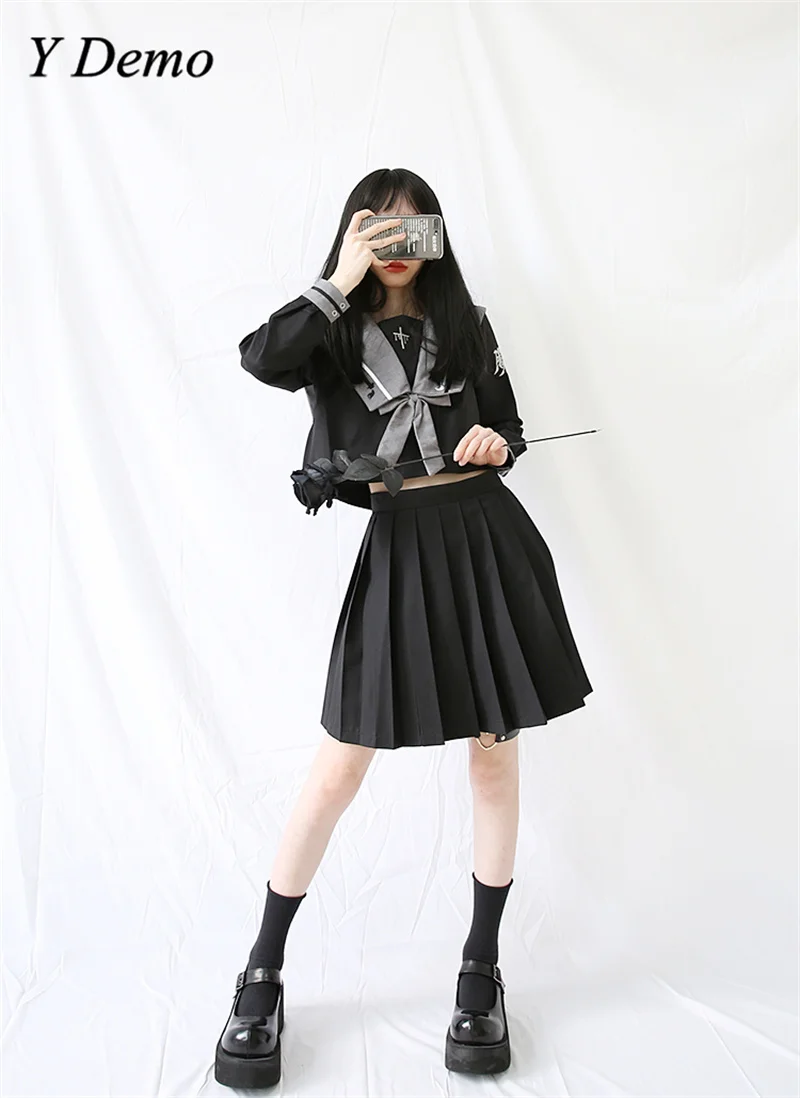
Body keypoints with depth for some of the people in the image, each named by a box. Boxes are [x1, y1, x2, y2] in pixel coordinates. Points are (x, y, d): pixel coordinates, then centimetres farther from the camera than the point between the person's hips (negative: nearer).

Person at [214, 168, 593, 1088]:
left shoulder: (466, 324, 12)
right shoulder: (333, 331, 6)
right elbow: (262, 360, -16)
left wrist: (495, 445, -4)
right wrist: (341, 282, -10)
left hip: (488, 539, 3)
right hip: (399, 547, -2)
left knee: (494, 755, 7)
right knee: (340, 768, -2)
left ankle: (481, 969, 24)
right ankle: (261, 977, 16)